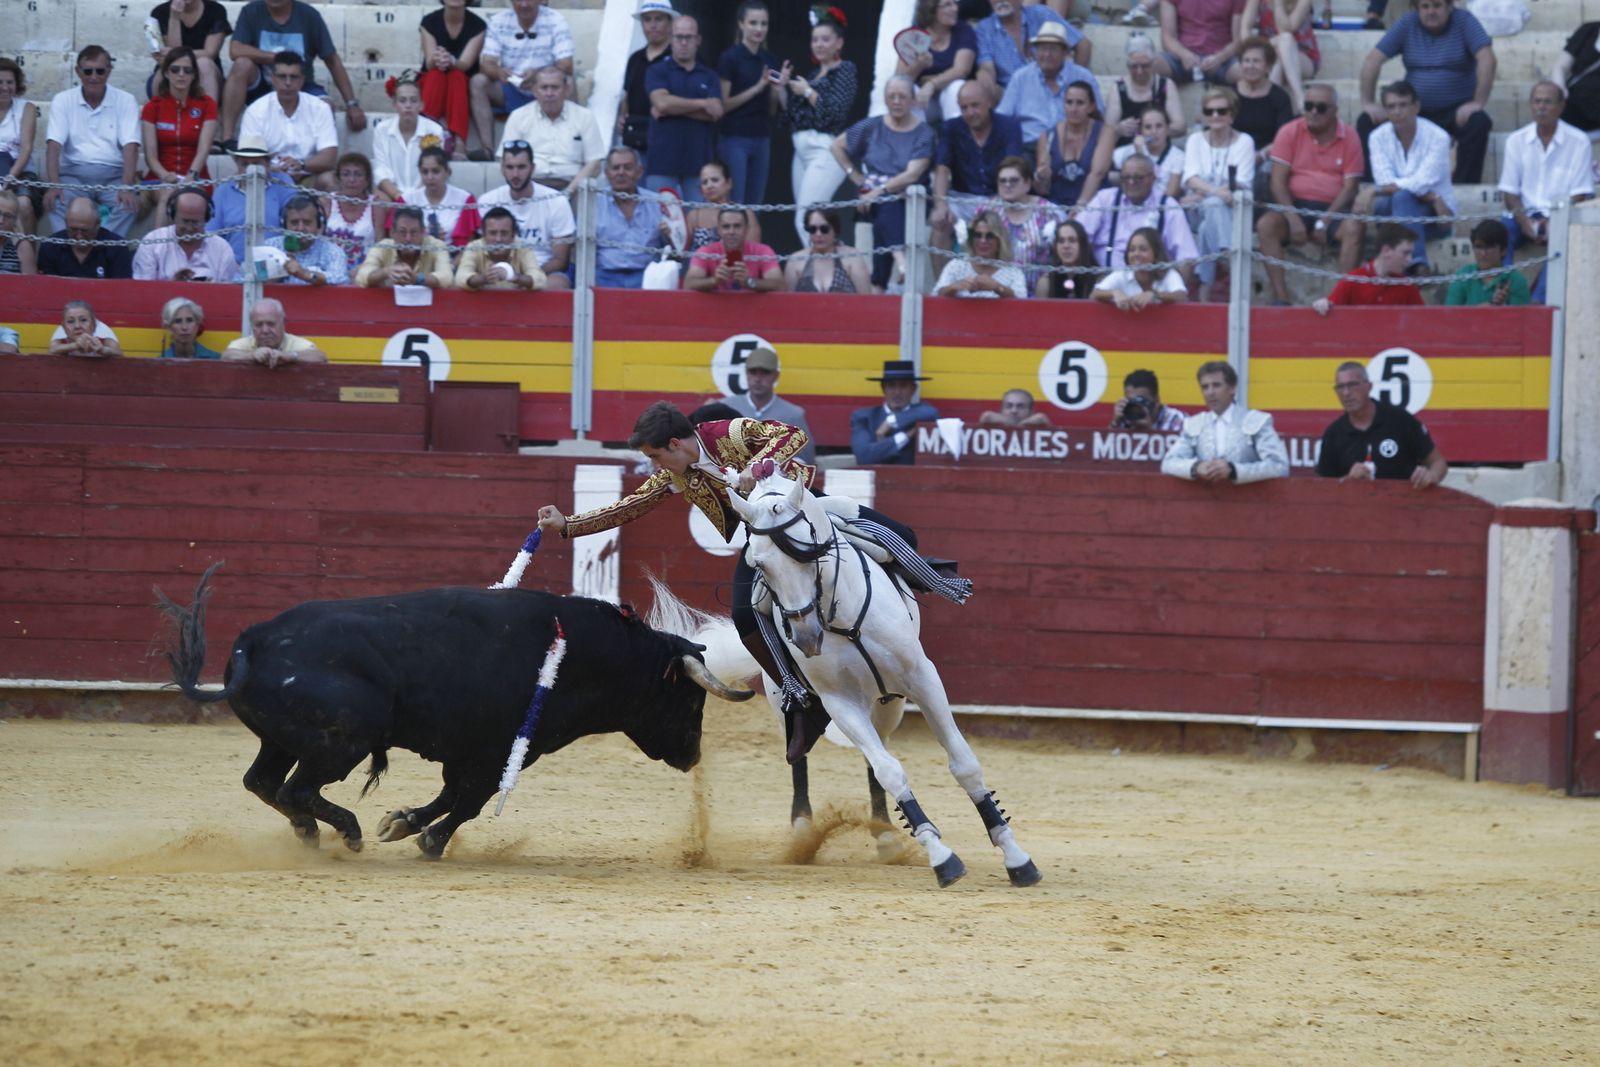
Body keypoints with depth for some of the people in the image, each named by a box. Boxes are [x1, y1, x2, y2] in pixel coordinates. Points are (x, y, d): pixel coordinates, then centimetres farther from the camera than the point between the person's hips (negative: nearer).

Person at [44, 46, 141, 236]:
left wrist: (127, 187, -23)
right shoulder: (63, 101, 6)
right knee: (57, 201, -31)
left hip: (113, 175, 0)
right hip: (74, 173, 0)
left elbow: (130, 147, -7)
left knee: (128, 203, -32)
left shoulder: (125, 101, 4)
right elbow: (54, 145, -4)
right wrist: (53, 185, -21)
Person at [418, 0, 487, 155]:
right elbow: (430, 63, -14)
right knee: (436, 75, -33)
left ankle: (459, 143, -53)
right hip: (431, 83, 0)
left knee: (457, 77, -34)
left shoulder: (477, 25, -7)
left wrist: (451, 61, -42)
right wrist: (436, 60, -40)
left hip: (464, 85, 0)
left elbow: (466, 63, -19)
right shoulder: (430, 22, -4)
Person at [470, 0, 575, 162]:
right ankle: (487, 150, -32)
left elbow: (566, 67, -18)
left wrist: (538, 74, -39)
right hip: (510, 90, 2)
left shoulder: (556, 21, -9)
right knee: (477, 82, -23)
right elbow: (486, 63, -12)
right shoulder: (499, 21, -3)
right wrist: (499, 72, -37)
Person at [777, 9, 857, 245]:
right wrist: (780, 89, 6)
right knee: (806, 220, 7)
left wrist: (808, 92, -8)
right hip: (803, 151, 9)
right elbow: (789, 116, 19)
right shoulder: (813, 74, 19)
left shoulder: (844, 71, -2)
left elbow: (836, 112, -15)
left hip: (826, 150, -9)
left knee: (805, 219, -18)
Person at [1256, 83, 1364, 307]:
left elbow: (1350, 186, -3)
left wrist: (1325, 222, -15)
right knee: (1265, 225, -29)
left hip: (1332, 208, -1)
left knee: (1353, 230, -32)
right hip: (1294, 205, 1)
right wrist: (1293, 219, -17)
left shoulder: (1349, 138, 1)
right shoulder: (1290, 133, 2)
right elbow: (1278, 181, -3)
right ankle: (1281, 299, -32)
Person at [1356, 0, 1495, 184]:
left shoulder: (1464, 22, -4)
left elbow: (1487, 60, -15)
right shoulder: (1407, 24, 2)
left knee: (1479, 123, -35)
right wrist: (1368, 103, -10)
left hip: (1455, 111, -3)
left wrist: (1478, 103, -24)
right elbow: (1372, 61, -1)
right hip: (1415, 109, 3)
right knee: (1366, 123, -18)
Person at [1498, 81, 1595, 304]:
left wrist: (1555, 222, -18)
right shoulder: (1516, 141, 8)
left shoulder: (1578, 142, 0)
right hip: (1524, 215, 2)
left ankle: (1539, 299, -44)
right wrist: (1525, 222, -13)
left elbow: (1579, 194, -2)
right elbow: (1510, 192, 6)